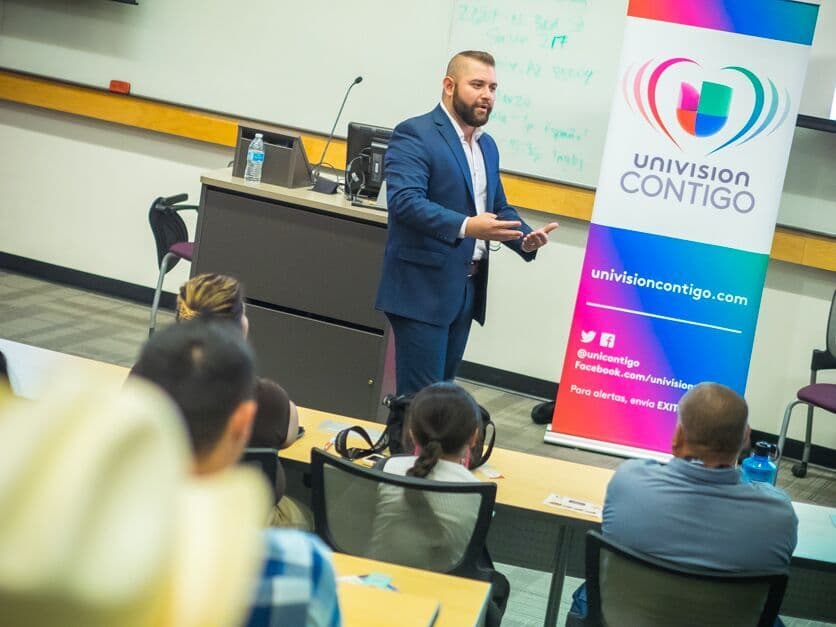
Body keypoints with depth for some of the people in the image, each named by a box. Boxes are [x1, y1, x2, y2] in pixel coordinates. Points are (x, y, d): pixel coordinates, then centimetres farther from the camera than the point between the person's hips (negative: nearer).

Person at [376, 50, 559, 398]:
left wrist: (525, 238, 1)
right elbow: (404, 200, -23)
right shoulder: (414, 134, -10)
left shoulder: (487, 145, 17)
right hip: (424, 288, -8)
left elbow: (499, 207, 22)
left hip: (467, 289, 8)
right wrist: (465, 226, -33)